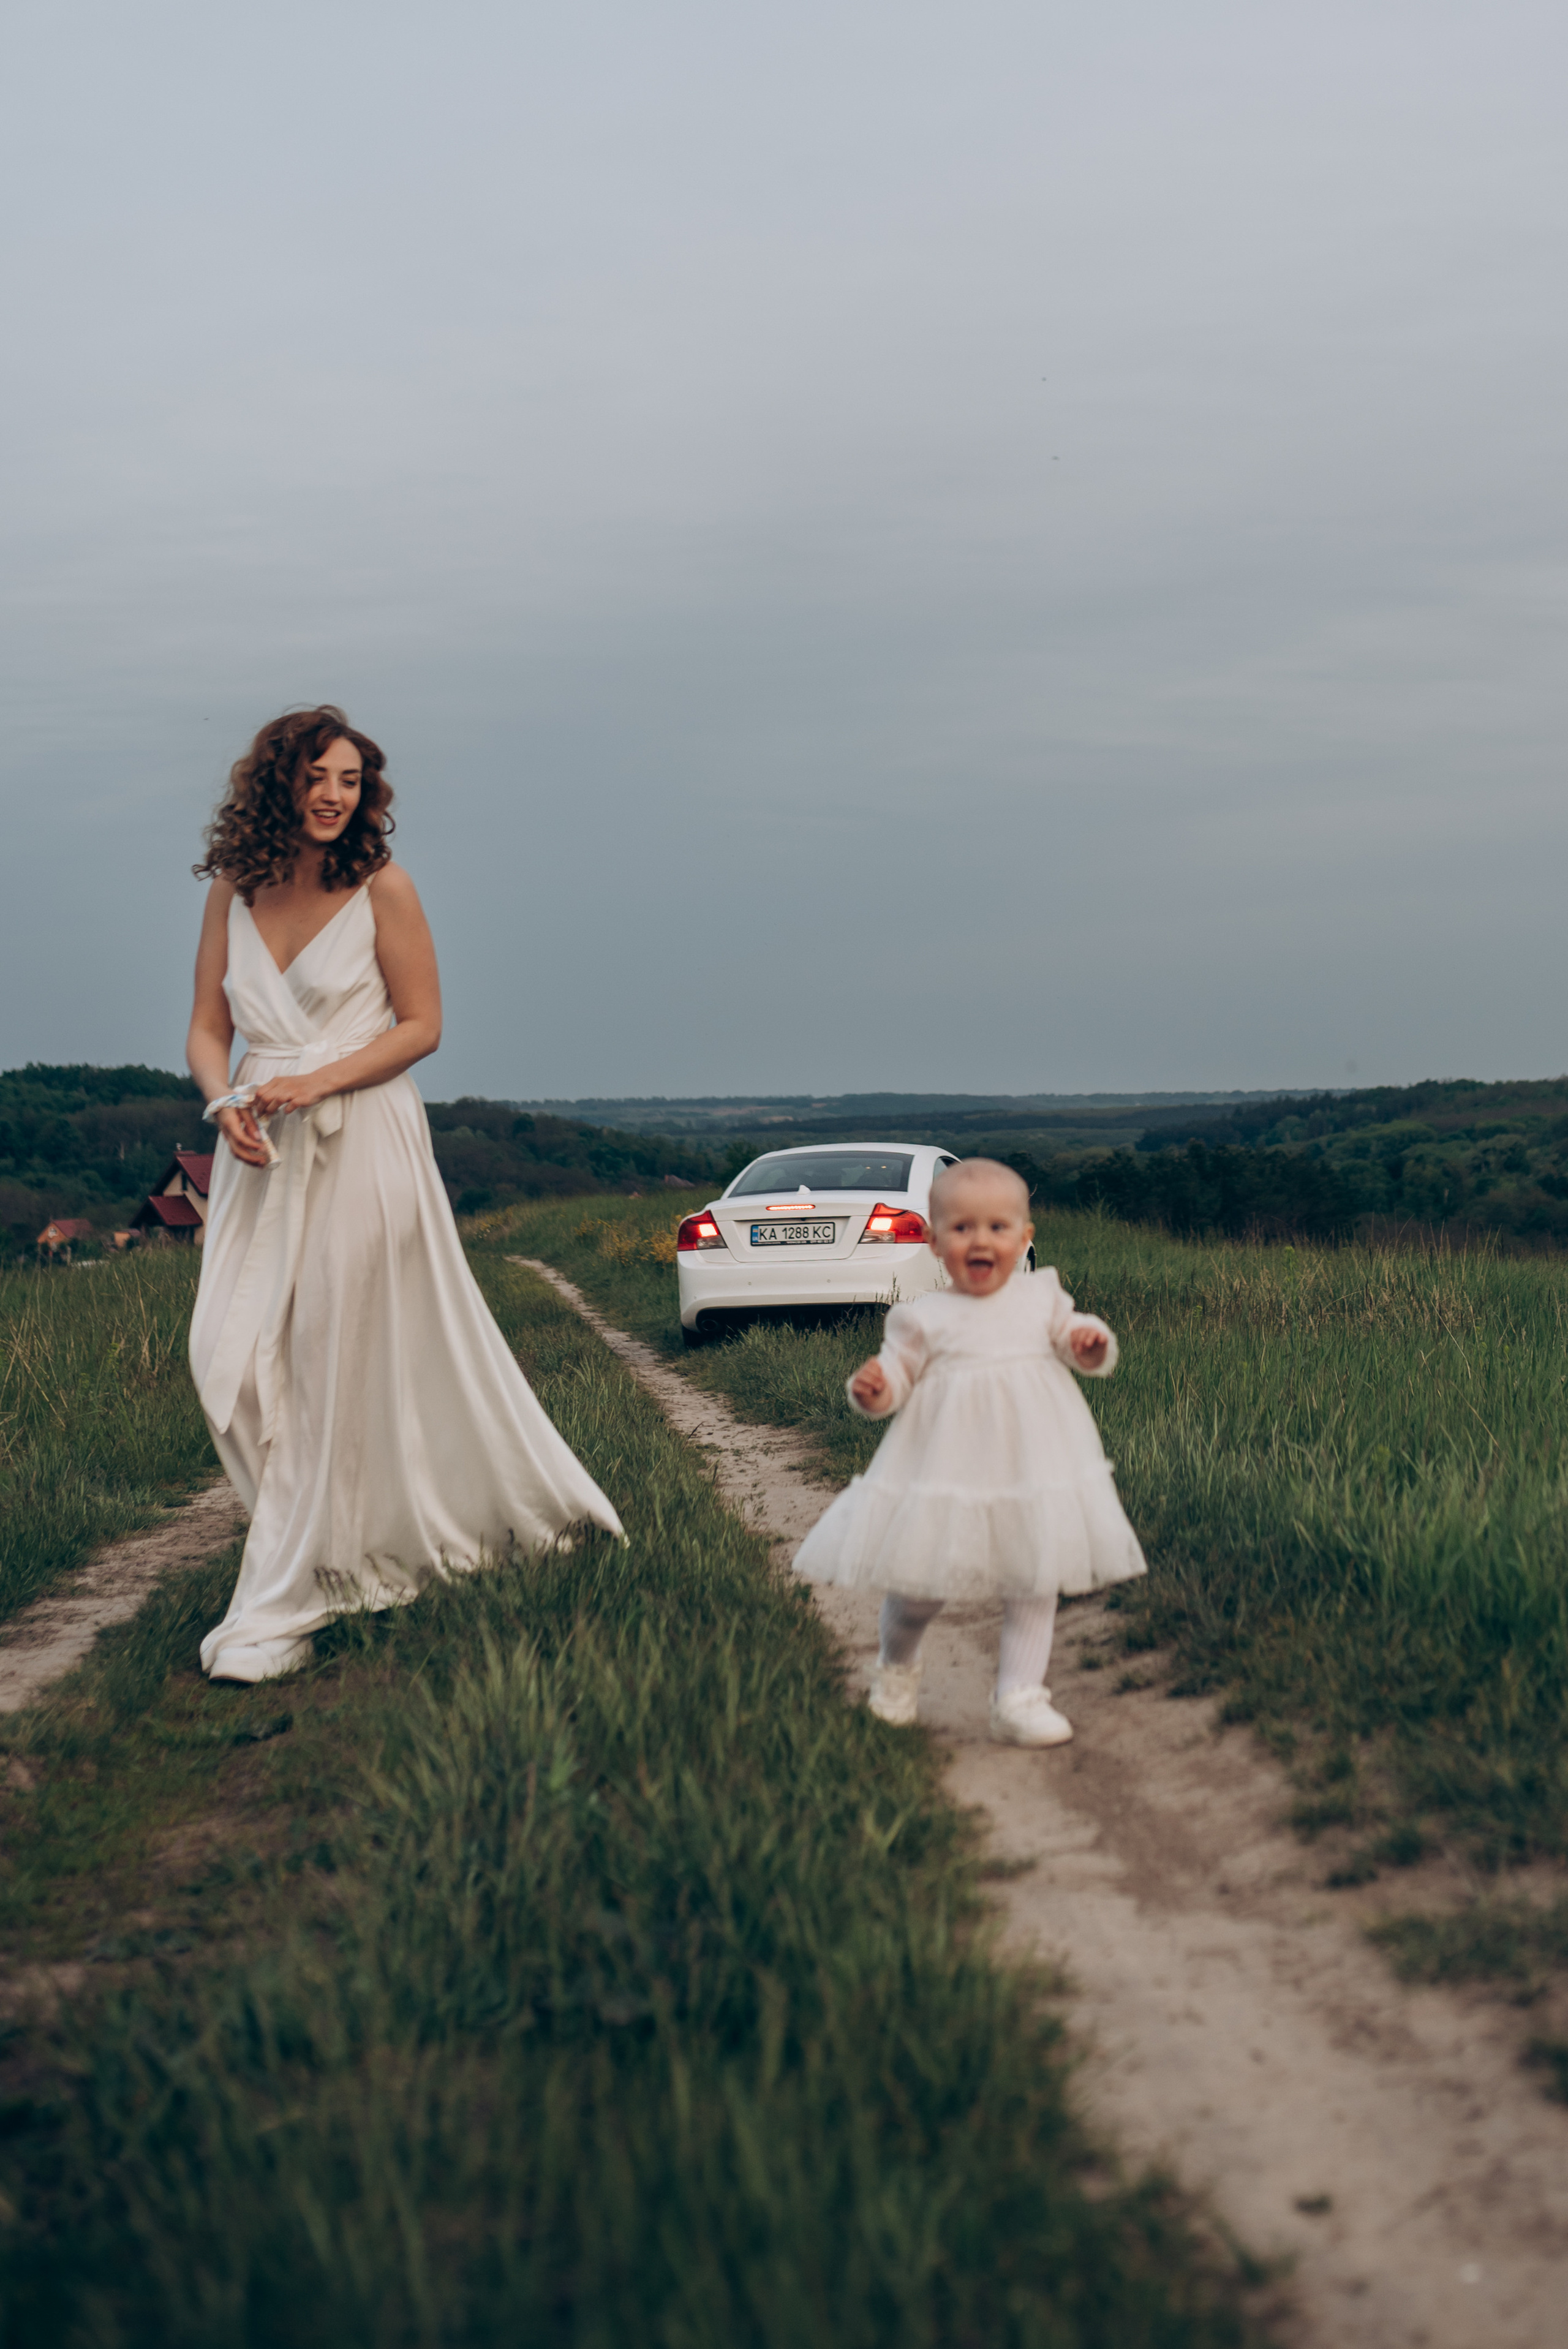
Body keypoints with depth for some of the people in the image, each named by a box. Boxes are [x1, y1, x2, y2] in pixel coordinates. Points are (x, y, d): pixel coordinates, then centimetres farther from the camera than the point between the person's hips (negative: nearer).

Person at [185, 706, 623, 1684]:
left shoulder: (381, 888, -4)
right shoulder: (233, 895, 8)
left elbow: (421, 1025, -3)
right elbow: (208, 1029, 10)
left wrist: (315, 1083, -15)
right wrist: (223, 1102, -10)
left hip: (362, 1145, -5)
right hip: (261, 1152, 5)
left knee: (333, 1368, -3)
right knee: (236, 1363, -1)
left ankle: (283, 1606, 2)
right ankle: (333, 1545, 18)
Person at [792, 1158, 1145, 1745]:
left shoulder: (1042, 1296, 4)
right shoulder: (924, 1318, -4)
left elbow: (1078, 1344, 13)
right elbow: (897, 1375, -1)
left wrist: (1092, 1343, -10)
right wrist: (871, 1388, -23)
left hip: (1033, 1467, 2)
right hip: (947, 1470, -2)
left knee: (1033, 1581, 3)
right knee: (921, 1580, 3)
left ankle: (1019, 1701, 11)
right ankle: (896, 1664, 34)